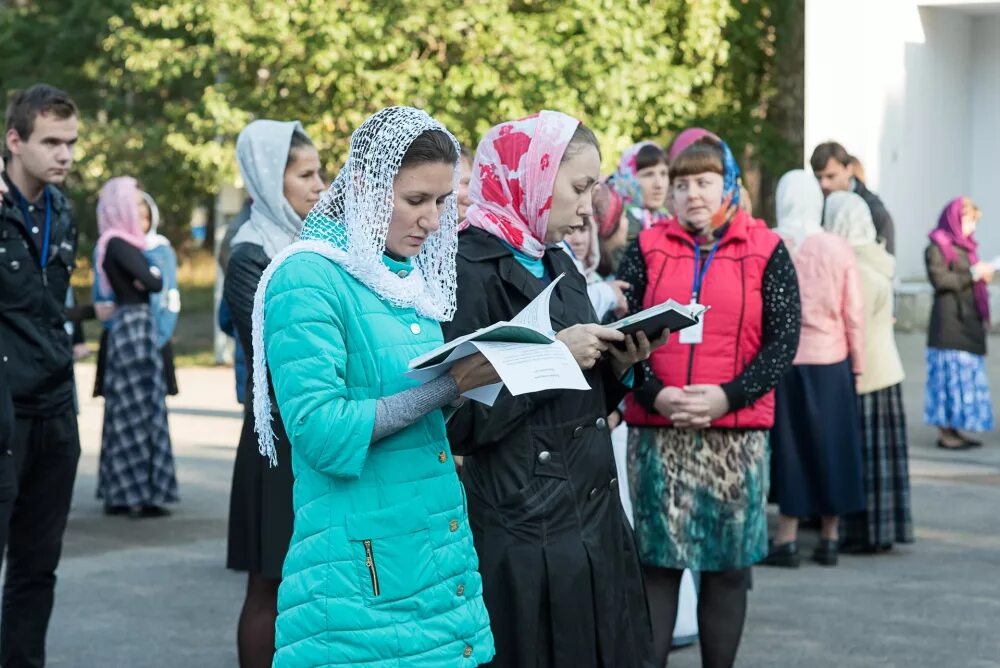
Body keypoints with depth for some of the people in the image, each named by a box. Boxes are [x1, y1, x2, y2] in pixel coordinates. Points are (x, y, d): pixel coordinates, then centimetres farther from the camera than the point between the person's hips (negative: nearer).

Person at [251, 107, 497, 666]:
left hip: (441, 550, 7)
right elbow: (321, 433, -20)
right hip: (365, 568, -7)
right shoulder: (309, 279, -11)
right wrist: (450, 383, -20)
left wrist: (476, 377, -1)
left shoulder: (413, 275, 12)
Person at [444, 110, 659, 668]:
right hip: (524, 529, -8)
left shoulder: (559, 265, 12)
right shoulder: (471, 268, -15)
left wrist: (617, 366, -1)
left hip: (593, 514, 8)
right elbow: (457, 421, -21)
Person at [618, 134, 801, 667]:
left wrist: (727, 396, -15)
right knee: (656, 562, 2)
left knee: (728, 568, 6)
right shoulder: (647, 249, 7)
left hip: (737, 434, -1)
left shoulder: (766, 251, 3)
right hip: (656, 433, 1)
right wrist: (656, 394, -14)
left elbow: (783, 340, -2)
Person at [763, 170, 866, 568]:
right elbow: (854, 314, -1)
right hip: (831, 362, 1)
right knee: (830, 445, 11)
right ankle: (829, 538, 15)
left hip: (782, 362, -1)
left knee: (790, 445, 7)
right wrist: (858, 365, 8)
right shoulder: (839, 250, -5)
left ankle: (787, 539, 5)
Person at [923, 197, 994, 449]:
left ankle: (955, 429, 11)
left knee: (967, 373, 7)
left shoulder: (966, 246, 18)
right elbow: (940, 279, -17)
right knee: (951, 373, -7)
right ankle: (944, 432, -2)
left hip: (970, 322, 8)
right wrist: (973, 274, -15)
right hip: (950, 321, -8)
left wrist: (983, 276, 5)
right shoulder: (937, 246, -6)